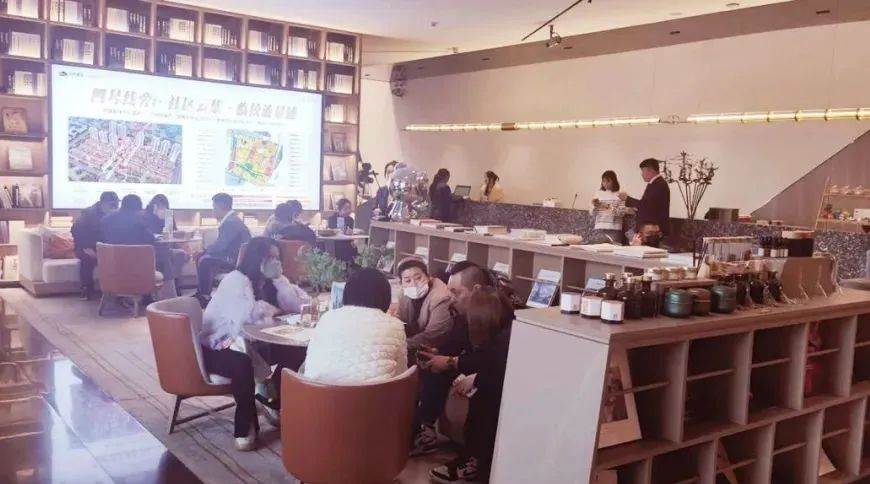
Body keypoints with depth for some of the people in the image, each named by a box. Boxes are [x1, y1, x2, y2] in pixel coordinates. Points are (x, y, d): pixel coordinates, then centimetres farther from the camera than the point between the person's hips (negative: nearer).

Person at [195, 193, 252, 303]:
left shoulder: (231, 222, -21)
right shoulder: (230, 219, 11)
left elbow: (220, 245, -23)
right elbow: (221, 244, 16)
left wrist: (205, 249, -5)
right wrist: (205, 250, 5)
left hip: (237, 260, -11)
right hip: (233, 256, 11)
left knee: (205, 261, -20)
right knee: (201, 256, 12)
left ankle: (205, 296, -6)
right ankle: (201, 291, 17)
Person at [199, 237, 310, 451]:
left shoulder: (268, 281, 4)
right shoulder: (235, 280, -19)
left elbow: (296, 305, -6)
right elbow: (248, 314, -35)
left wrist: (279, 279, -14)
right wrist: (272, 310, -16)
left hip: (249, 342, 8)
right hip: (216, 347, -8)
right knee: (241, 364, -38)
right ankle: (245, 427, -23)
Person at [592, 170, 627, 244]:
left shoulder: (620, 195, 1)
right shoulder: (598, 194, 10)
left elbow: (622, 212, -7)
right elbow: (592, 213, 10)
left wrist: (609, 207, -17)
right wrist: (594, 206, -10)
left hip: (614, 229, -3)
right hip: (599, 228, 3)